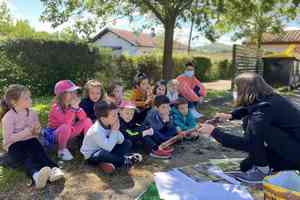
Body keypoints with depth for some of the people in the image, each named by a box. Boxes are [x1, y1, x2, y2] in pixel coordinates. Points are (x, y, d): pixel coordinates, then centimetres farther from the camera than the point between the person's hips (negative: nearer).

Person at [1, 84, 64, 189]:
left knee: (40, 153, -26)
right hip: (14, 145, -4)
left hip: (30, 140, 4)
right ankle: (36, 174, -61)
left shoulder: (32, 113, 4)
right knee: (26, 159, -32)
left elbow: (37, 132, 15)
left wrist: (36, 130, -11)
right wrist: (26, 132, -24)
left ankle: (54, 169, -49)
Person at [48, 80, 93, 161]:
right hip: (56, 134, -6)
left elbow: (83, 118, -11)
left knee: (87, 121, -10)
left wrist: (77, 107, -25)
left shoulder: (72, 104, -5)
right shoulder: (56, 107, -23)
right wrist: (72, 108, -35)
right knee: (65, 127, -39)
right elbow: (66, 123, -36)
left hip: (70, 132, 6)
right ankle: (62, 150, -13)